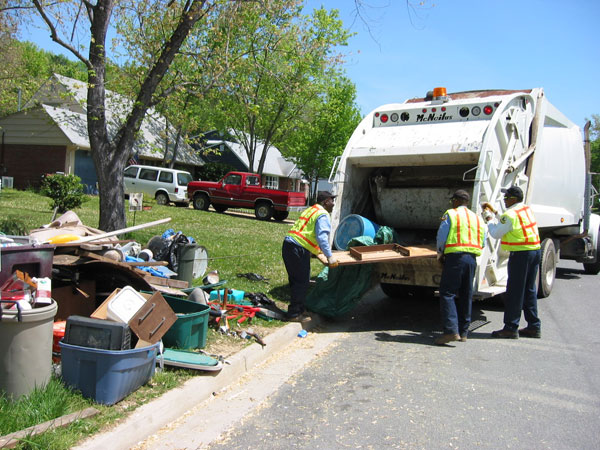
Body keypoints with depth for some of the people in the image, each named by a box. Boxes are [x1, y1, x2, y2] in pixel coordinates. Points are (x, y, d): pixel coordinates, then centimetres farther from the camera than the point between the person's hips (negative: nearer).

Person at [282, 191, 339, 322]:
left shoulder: (310, 210, 24)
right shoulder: (323, 215, -6)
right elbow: (322, 237, -20)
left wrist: (318, 250, 42)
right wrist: (329, 256, -21)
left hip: (288, 244, 10)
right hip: (299, 249, -10)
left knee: (295, 280, 16)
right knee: (302, 282, -2)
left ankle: (297, 310, 26)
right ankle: (295, 314, 1)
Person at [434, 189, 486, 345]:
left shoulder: (450, 214, 0)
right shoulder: (477, 218, 18)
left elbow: (441, 237, -3)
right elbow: (482, 243, 17)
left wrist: (440, 253, 13)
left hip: (455, 257, -6)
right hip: (472, 259, 6)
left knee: (447, 293, -6)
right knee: (465, 296, 12)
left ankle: (451, 330, -17)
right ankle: (463, 332, 16)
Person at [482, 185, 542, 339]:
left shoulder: (510, 214, -15)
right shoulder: (526, 209, 12)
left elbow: (495, 233, -7)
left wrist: (489, 218, 5)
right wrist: (494, 211, 26)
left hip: (521, 254, -9)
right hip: (534, 251, 9)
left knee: (514, 291, -4)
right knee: (530, 290, 14)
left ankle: (511, 328, 0)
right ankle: (534, 326, 20)